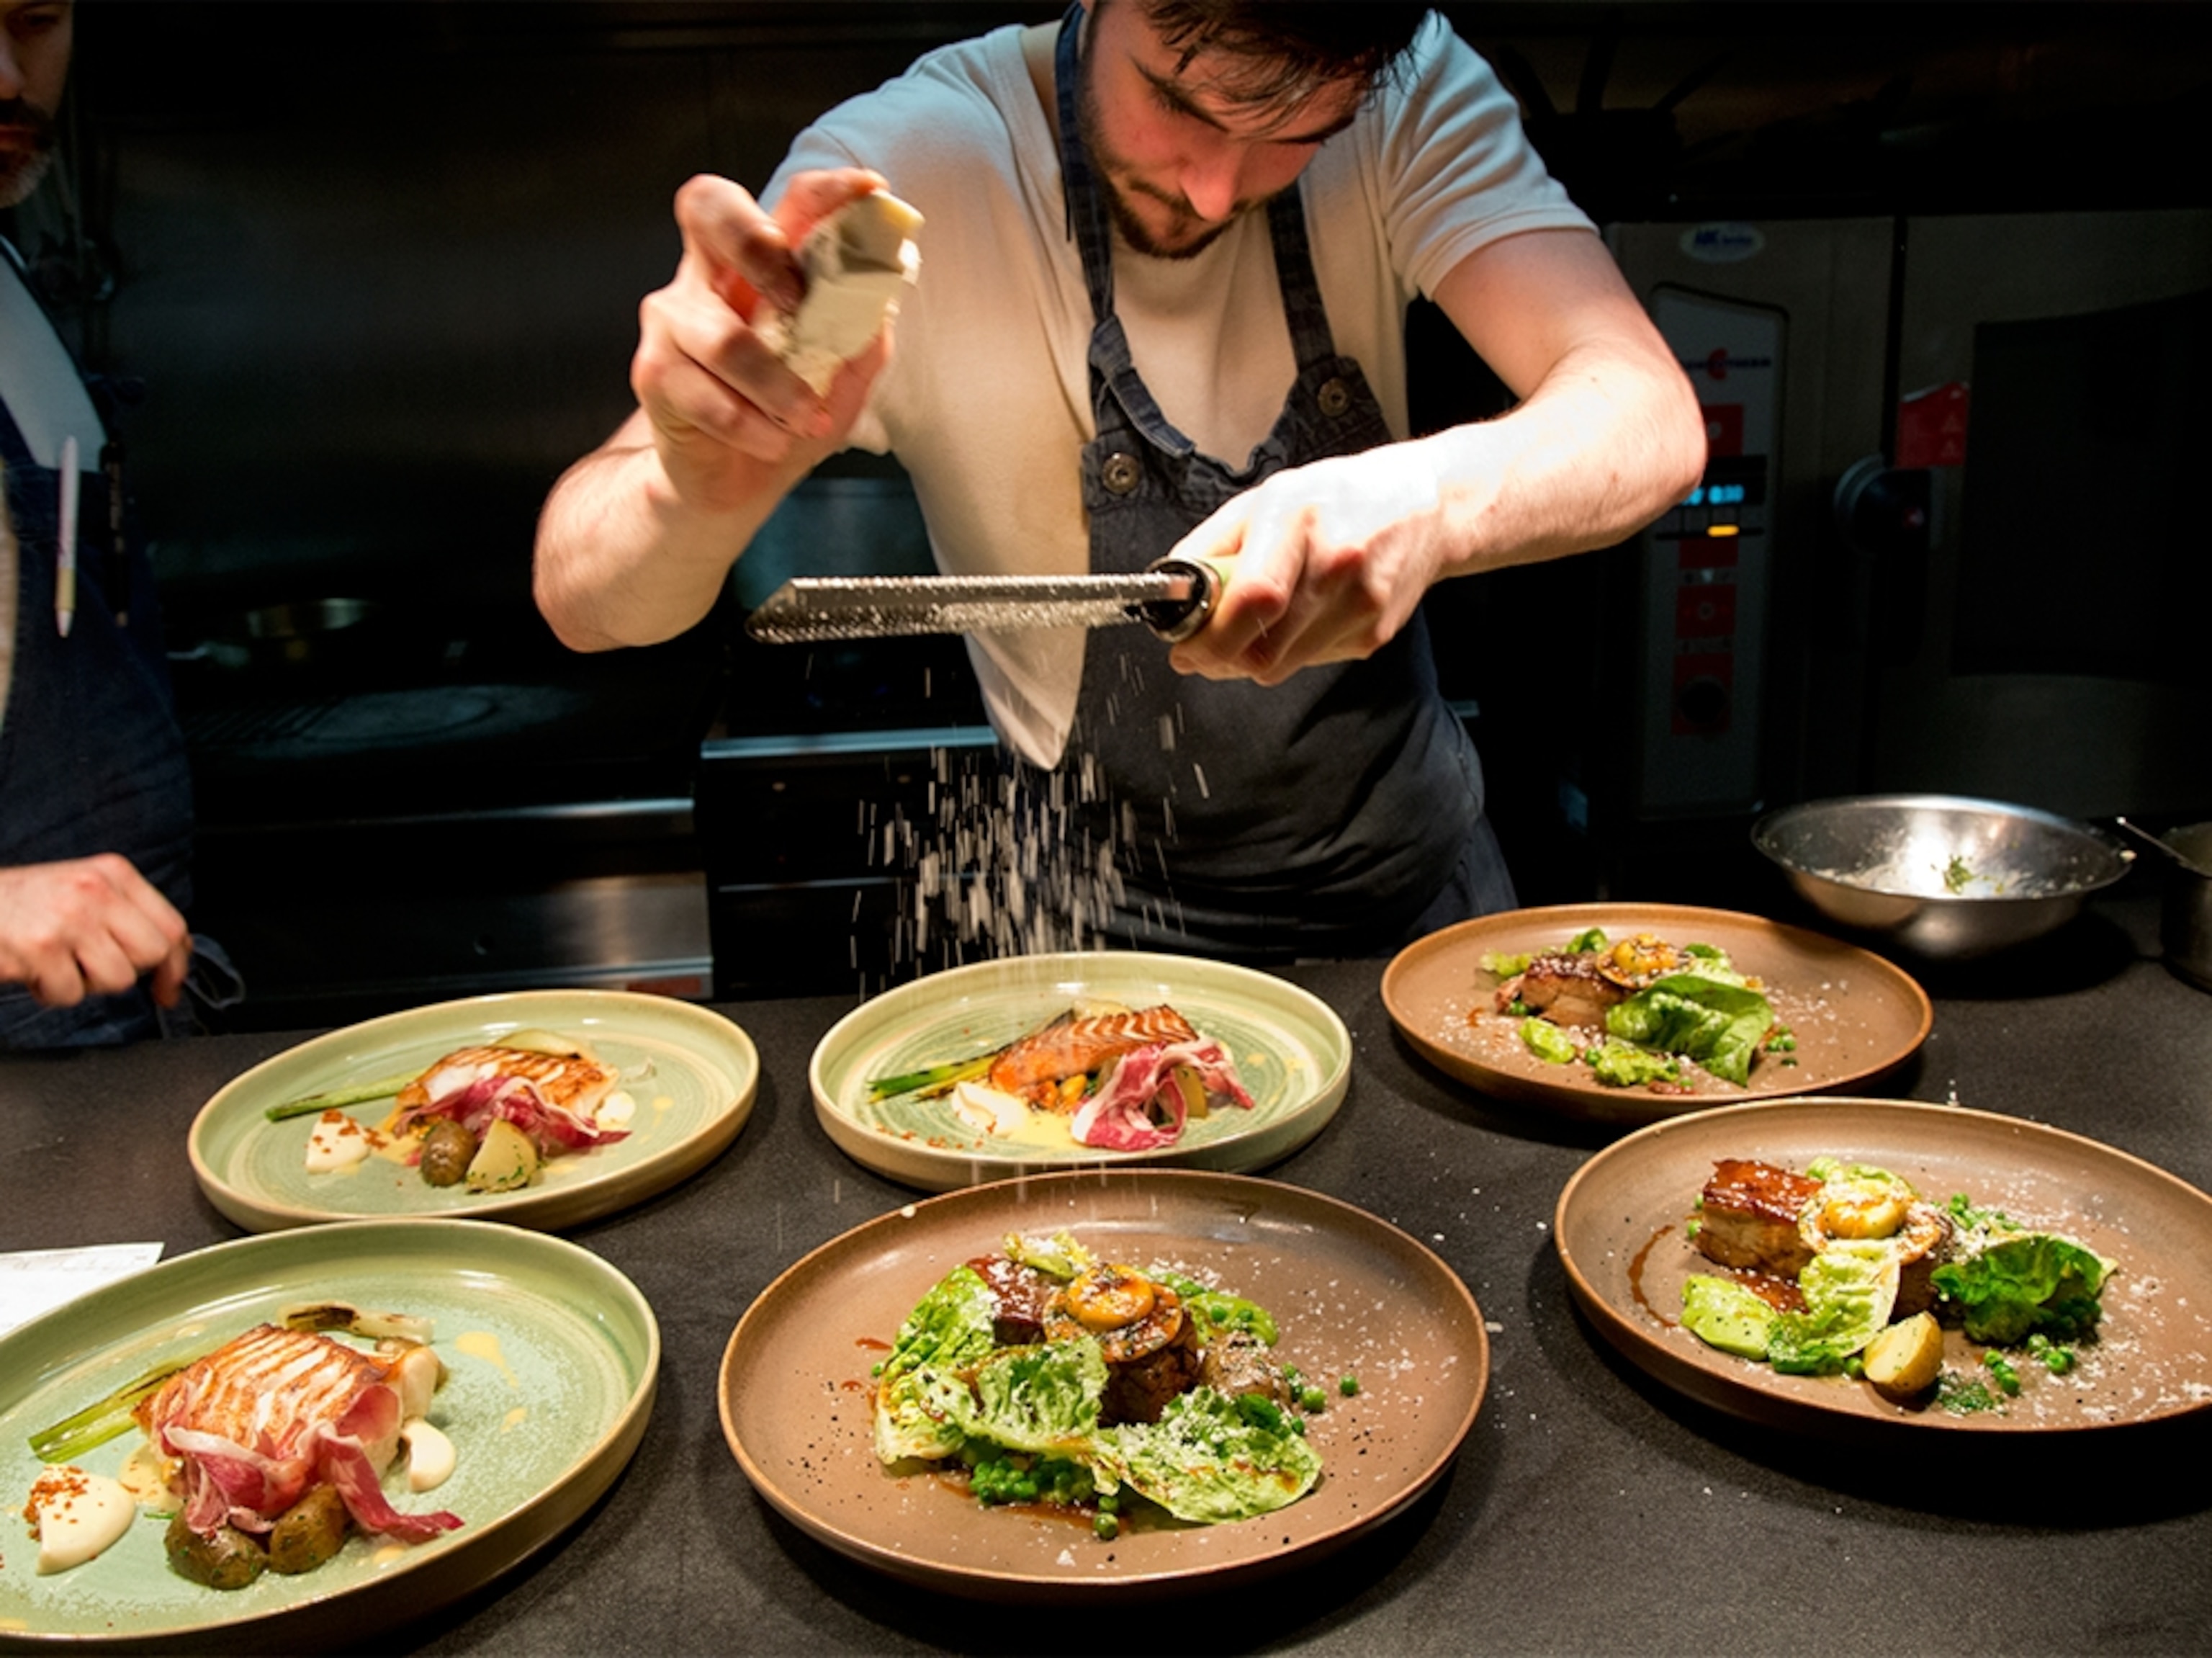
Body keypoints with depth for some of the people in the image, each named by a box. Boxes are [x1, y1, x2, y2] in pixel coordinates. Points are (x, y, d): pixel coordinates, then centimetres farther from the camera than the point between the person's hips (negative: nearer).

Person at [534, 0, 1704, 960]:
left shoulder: (1413, 96, -11)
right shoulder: (901, 170, -18)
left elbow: (1652, 419, -22)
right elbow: (585, 604, -21)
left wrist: (1430, 496, -43)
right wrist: (702, 494, -44)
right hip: (1119, 928, -2)